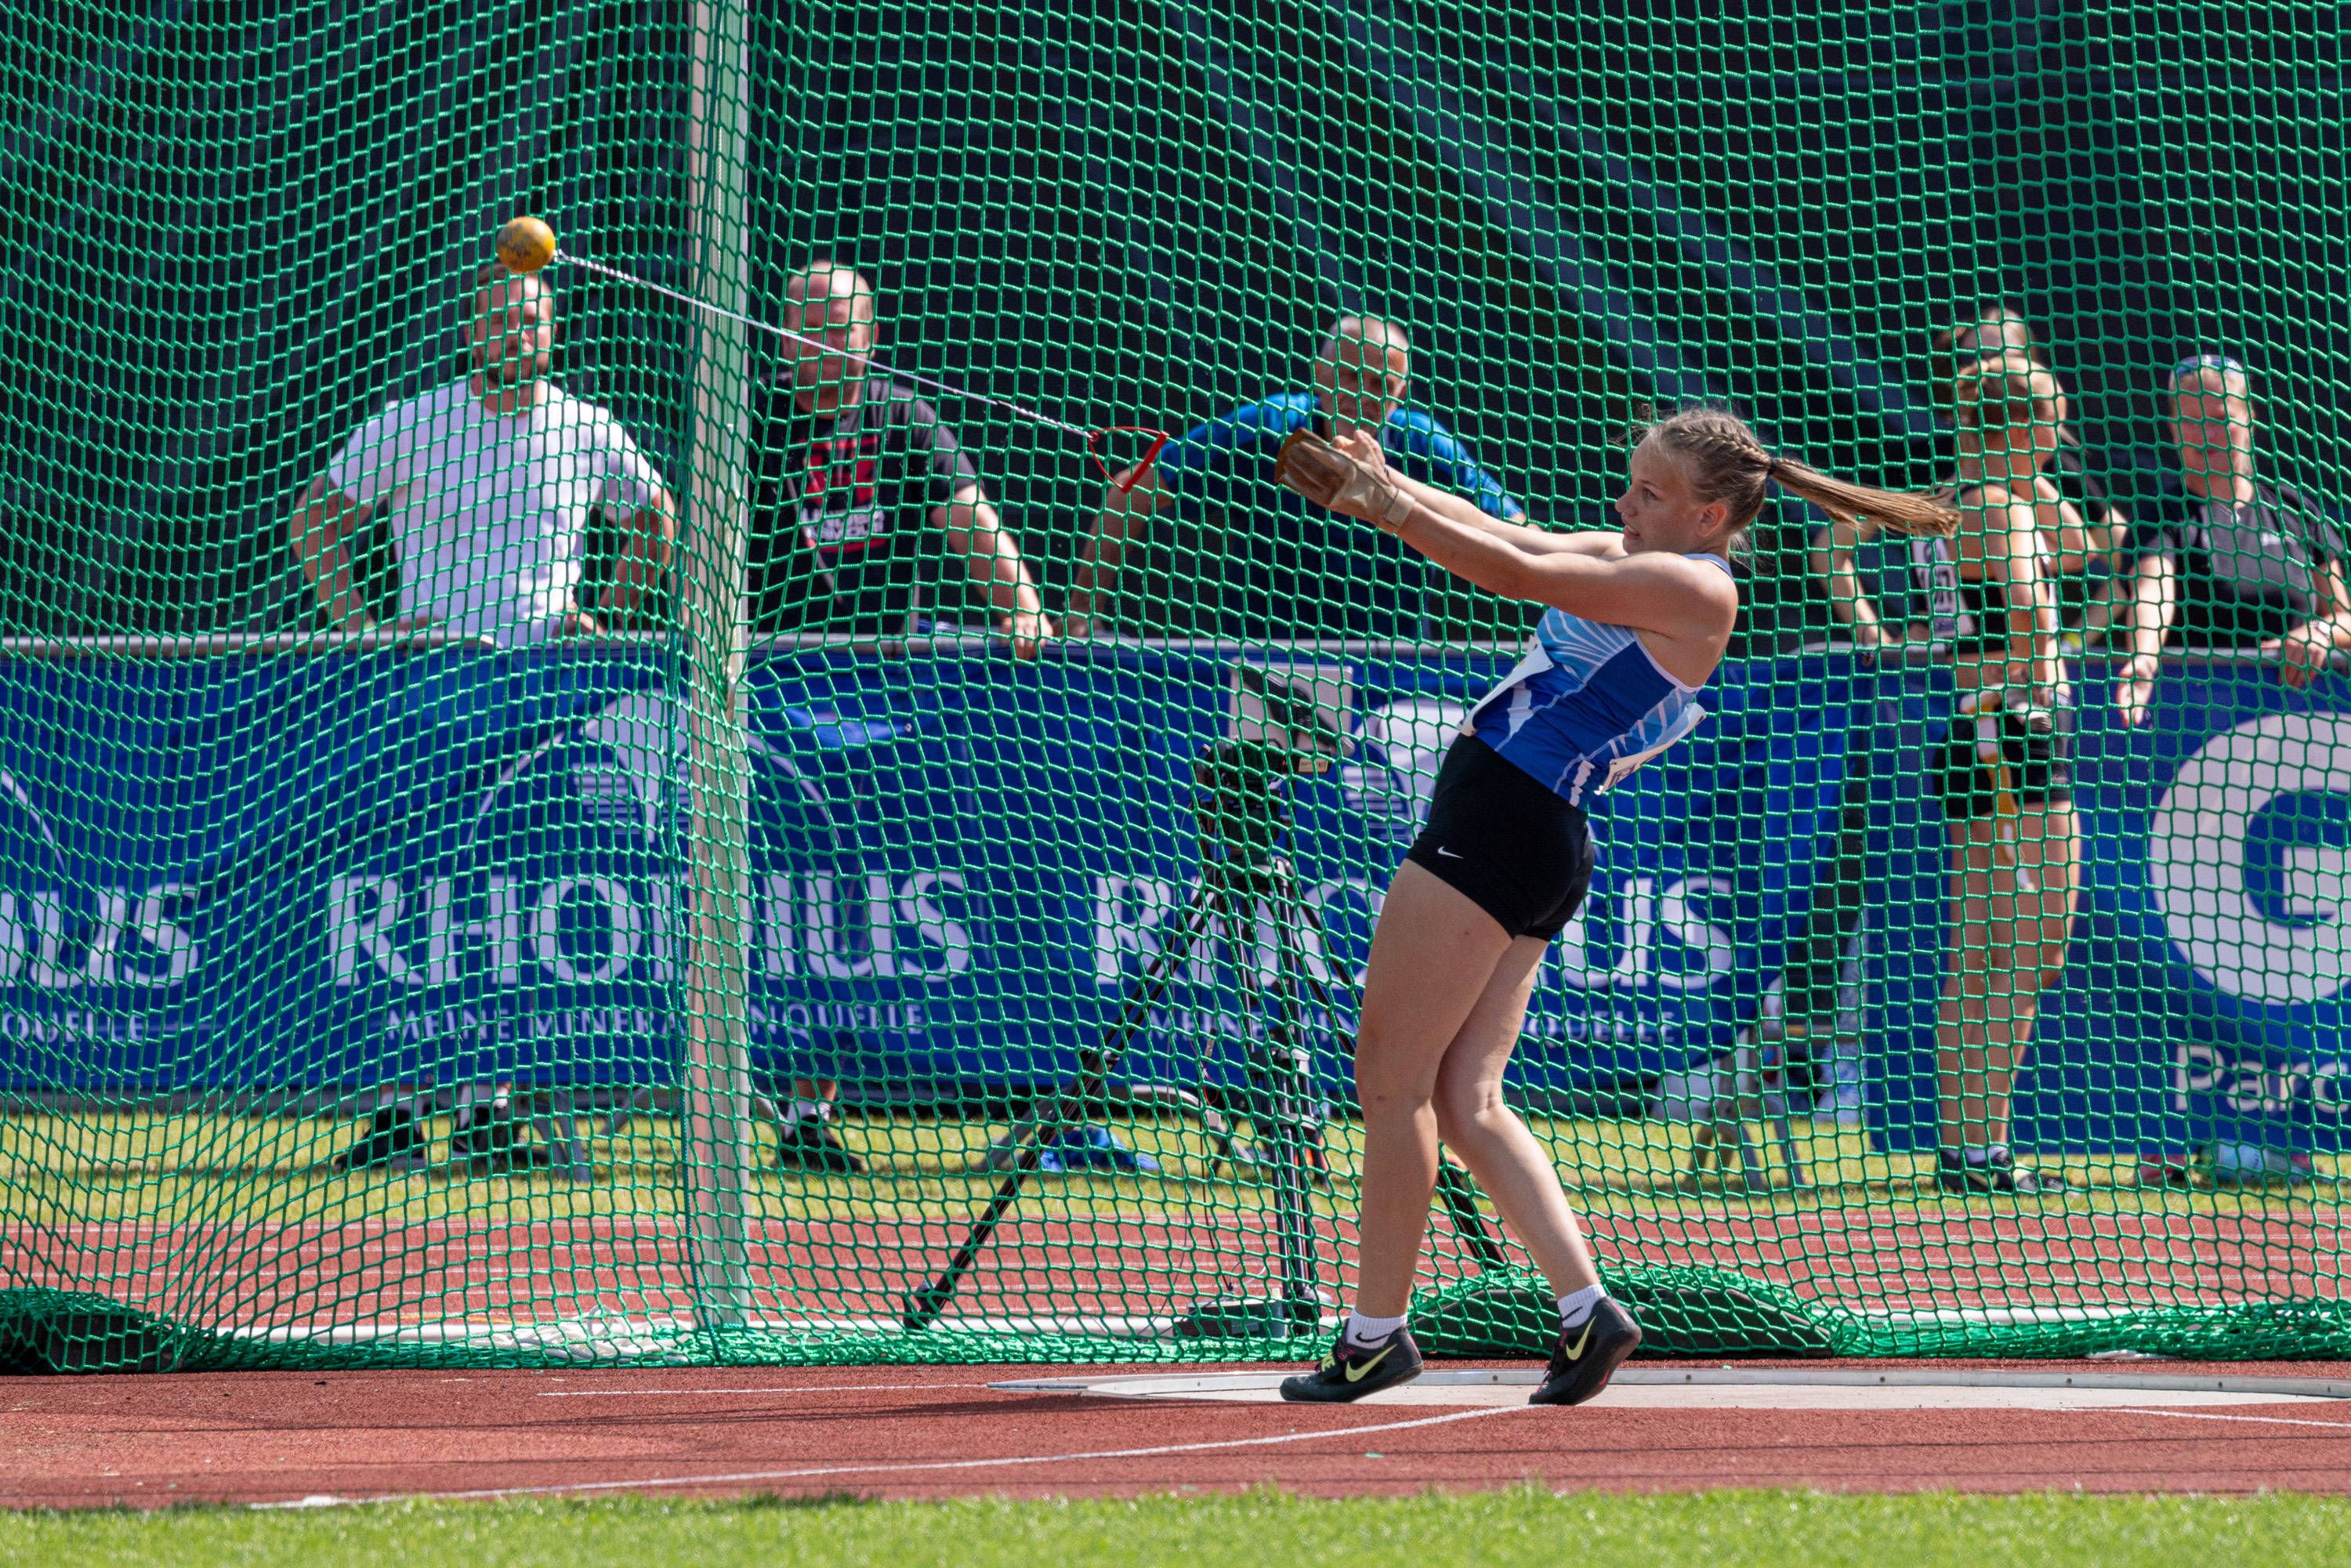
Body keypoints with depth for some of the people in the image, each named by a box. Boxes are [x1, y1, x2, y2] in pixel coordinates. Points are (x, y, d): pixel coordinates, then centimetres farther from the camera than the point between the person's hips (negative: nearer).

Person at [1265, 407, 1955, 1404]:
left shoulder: (1692, 590, -11)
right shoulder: (1635, 561, 18)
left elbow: (1515, 573, -16)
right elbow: (1501, 537, 19)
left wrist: (1382, 505, -11)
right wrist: (1383, 485, 6)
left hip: (1501, 826, -10)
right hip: (1536, 843, 10)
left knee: (1391, 1076, -4)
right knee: (1465, 1099, 6)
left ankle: (1376, 1332, -1)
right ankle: (1583, 1304, 1)